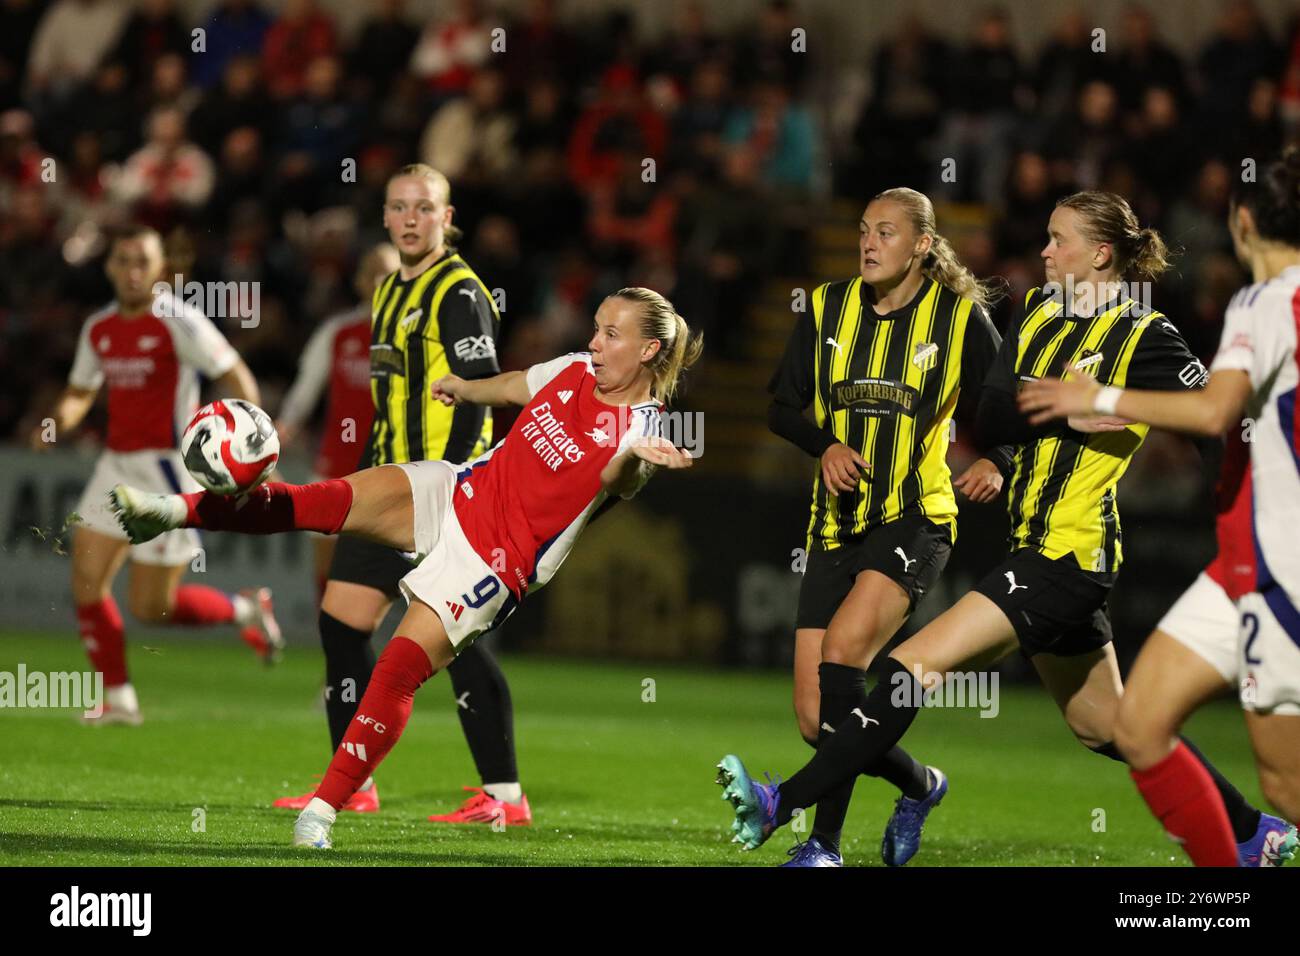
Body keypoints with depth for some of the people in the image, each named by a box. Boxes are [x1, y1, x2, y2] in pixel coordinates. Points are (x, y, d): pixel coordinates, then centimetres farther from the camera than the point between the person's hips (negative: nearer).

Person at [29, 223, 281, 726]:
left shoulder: (177, 322, -11)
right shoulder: (99, 328, 9)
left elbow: (236, 377, -11)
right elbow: (80, 391, 23)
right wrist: (55, 423, 2)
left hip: (167, 467, -7)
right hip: (116, 465, 7)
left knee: (151, 606, -6)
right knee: (86, 582, -2)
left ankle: (245, 610, 20)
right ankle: (118, 698, 9)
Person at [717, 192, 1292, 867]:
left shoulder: (1143, 338, -10)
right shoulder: (1039, 311, 10)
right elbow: (990, 413, -1)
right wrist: (1068, 411, -15)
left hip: (1071, 552, -9)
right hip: (1036, 542, 9)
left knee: (918, 663, -16)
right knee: (1103, 724, 18)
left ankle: (780, 806, -18)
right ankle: (1250, 830, 30)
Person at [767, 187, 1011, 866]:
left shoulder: (961, 319, 0)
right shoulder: (828, 309, 8)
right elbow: (782, 407, 11)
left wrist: (996, 465, -13)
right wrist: (826, 446, -9)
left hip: (915, 520, -5)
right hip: (836, 526, 5)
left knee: (841, 650, -28)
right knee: (813, 718, -2)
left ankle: (824, 840, -24)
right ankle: (919, 784, 27)